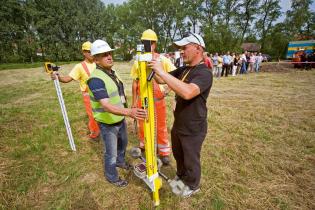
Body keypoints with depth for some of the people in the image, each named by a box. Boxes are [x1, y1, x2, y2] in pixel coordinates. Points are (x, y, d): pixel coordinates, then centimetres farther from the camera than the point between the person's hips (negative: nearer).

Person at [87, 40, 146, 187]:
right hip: (107, 123, -8)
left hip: (120, 119, 9)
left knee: (123, 143, 28)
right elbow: (106, 106, -39)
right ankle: (112, 177, 38)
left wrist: (126, 113, 19)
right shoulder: (96, 79, -27)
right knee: (111, 153, 11)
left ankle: (120, 161, 56)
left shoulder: (112, 72, 3)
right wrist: (129, 112, -53)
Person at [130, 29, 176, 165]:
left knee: (161, 126, 8)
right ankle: (143, 146, 38)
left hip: (159, 99, -2)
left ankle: (164, 152, 25)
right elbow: (135, 83, 5)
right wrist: (134, 101, 5)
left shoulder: (163, 60, -5)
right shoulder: (138, 62, 1)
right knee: (142, 124, 15)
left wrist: (168, 88, -22)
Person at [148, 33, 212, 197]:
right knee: (178, 154, 28)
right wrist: (153, 68, -12)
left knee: (191, 160, 16)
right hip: (178, 125, 8)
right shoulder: (183, 69, 4)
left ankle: (193, 186, 45)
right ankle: (180, 175, 57)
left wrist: (162, 71, -39)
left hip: (193, 130, -8)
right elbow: (161, 80, 5)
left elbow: (187, 92, -42)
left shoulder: (204, 73, -23)